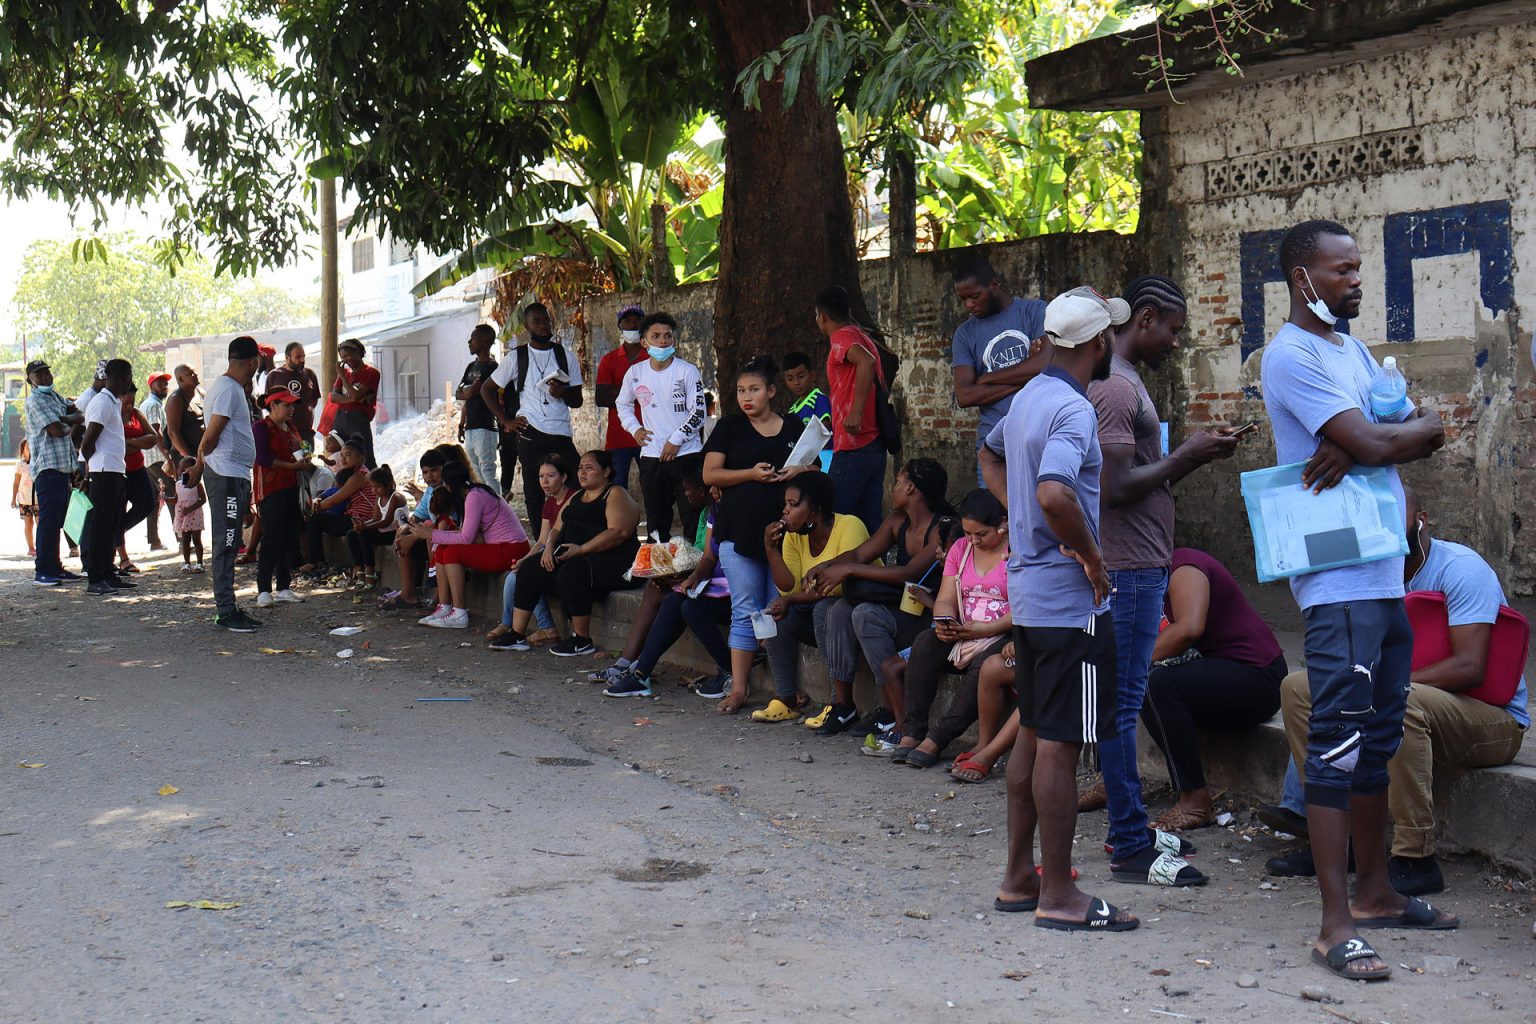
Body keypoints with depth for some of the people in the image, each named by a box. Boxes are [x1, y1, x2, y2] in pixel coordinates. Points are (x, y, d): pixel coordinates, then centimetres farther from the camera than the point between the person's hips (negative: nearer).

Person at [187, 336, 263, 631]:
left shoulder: (233, 388, 17)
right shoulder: (228, 389, -15)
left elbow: (210, 438, 19)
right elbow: (210, 438, -16)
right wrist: (200, 465, -2)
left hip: (235, 476, 10)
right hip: (226, 476, -10)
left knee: (229, 546, 12)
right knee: (226, 545, -8)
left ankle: (229, 609, 17)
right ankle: (226, 613, -7)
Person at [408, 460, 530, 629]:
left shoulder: (475, 496, -16)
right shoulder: (471, 493, 13)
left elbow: (466, 538, -20)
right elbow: (464, 533, 8)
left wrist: (431, 535, -14)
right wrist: (432, 531, -1)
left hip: (511, 550, -10)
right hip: (497, 547, 10)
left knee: (452, 553, -20)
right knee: (441, 550, 2)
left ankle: (459, 615, -19)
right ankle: (444, 608, 0)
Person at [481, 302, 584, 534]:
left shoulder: (566, 356, 11)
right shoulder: (516, 357, 7)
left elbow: (577, 401, 11)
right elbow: (486, 389, 13)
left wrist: (562, 393, -11)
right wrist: (505, 421, 4)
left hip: (561, 435, 1)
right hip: (531, 435, -1)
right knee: (534, 496, 2)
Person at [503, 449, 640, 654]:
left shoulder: (616, 494, -3)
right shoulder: (575, 498, 24)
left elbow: (619, 532, -17)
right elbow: (557, 529, 23)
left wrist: (581, 549, -22)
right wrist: (550, 546, -2)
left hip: (611, 559, -8)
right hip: (570, 556, 8)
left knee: (571, 571, -36)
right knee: (529, 569, -10)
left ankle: (582, 641, -25)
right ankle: (517, 635, -11)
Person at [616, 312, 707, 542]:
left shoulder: (687, 371, -5)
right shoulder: (635, 373, 6)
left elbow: (699, 412, -7)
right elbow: (623, 404, 22)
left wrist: (676, 440, -11)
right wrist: (634, 428, 7)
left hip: (686, 454, -4)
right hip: (651, 457, 4)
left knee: (693, 518, -4)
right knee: (656, 522, 9)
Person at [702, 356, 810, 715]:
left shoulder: (793, 428, 11)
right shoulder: (730, 428, 6)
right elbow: (710, 474, 0)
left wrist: (801, 470, -5)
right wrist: (751, 474, -14)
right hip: (740, 532, -2)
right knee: (745, 612, -3)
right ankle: (738, 688, 1)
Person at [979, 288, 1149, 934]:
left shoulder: (1028, 397, 11)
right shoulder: (1073, 410, -18)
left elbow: (991, 457, 32)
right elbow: (1054, 494, -34)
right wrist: (1091, 556, -20)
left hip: (1028, 589, 10)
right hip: (1070, 598, -10)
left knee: (1032, 734, 15)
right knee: (1060, 743, -5)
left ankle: (1019, 878, 21)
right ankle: (1058, 895, 1)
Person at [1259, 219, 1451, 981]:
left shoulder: (1353, 348, 19)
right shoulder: (1293, 355, -11)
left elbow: (1425, 435, 8)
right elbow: (1373, 442, -20)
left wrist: (1360, 445, -12)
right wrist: (1425, 426, 1)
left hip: (1387, 570, 10)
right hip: (1339, 580, -9)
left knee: (1379, 735, 16)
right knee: (1338, 740, -9)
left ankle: (1373, 888, 27)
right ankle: (1335, 926, -8)